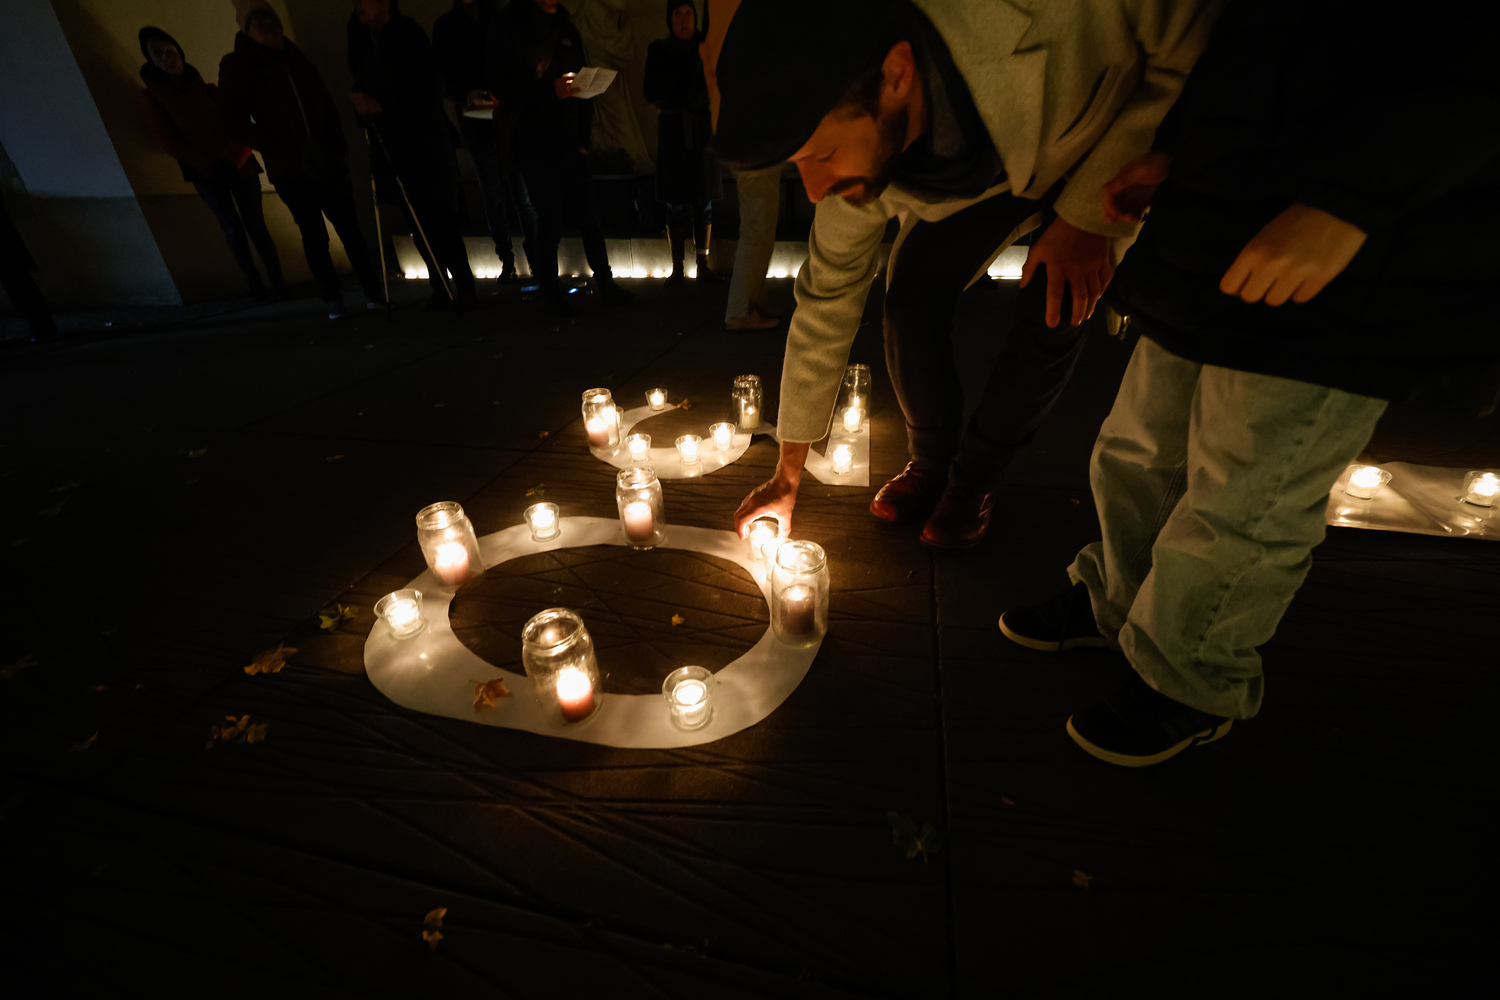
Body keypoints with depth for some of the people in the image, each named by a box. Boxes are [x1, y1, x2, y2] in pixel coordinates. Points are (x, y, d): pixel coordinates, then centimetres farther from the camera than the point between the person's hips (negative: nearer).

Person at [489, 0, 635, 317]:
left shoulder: (566, 29, 17)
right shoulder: (508, 27, 0)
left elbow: (581, 83, 18)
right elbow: (504, 86, -9)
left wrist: (583, 133, 8)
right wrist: (550, 91, -22)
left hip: (570, 141, 4)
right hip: (534, 145, -4)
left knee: (588, 214, 1)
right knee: (550, 218, -5)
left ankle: (605, 282, 11)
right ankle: (551, 294, 5)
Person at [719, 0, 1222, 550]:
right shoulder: (861, 148, -27)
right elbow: (826, 299, -19)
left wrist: (1089, 215, -30)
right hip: (987, 168, 3)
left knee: (1052, 314, -19)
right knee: (911, 295, -15)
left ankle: (972, 481, 3)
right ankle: (931, 464, 7)